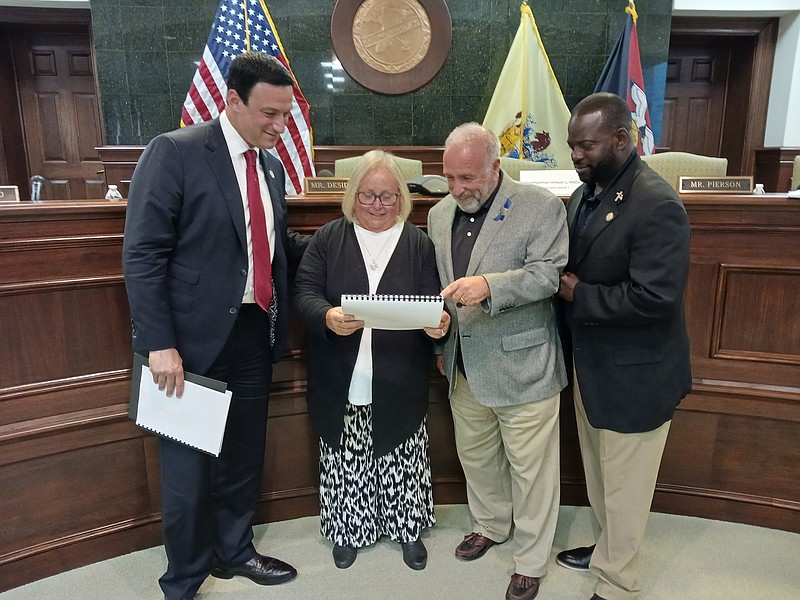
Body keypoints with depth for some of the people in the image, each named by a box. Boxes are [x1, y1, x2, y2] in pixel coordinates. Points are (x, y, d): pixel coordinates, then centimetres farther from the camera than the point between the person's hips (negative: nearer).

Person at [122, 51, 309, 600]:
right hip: (195, 340, -6)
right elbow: (142, 255, -14)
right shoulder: (175, 152, -10)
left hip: (254, 335, 6)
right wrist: (160, 344, -19)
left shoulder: (271, 166, 10)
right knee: (189, 467, 10)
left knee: (245, 457, 20)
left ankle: (235, 551, 43)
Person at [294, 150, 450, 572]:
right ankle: (348, 529, 37)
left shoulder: (418, 243, 3)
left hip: (398, 386, 0)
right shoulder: (329, 237, 2)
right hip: (341, 384, 0)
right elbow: (305, 292, -5)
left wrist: (438, 324, -22)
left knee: (401, 462, 13)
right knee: (346, 462, 14)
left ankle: (407, 529, 37)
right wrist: (327, 316, -27)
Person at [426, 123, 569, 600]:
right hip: (463, 368, 6)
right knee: (475, 456, 22)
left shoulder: (542, 207, -10)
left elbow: (548, 274, -17)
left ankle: (531, 562, 31)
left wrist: (489, 284, -32)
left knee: (530, 470, 9)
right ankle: (491, 525, 48)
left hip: (522, 368, -5)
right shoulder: (440, 214, 8)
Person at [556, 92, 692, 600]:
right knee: (598, 473, 24)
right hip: (590, 363, 8)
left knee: (624, 486, 11)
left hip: (634, 374, -8)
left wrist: (578, 295, -19)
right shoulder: (585, 194, 5)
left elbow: (654, 297, -28)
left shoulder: (657, 205, -22)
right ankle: (608, 547, 48)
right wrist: (566, 286, -4)